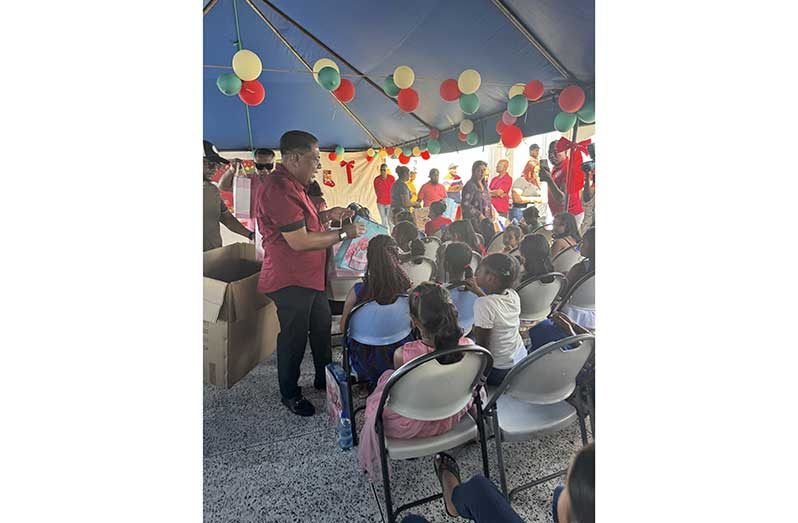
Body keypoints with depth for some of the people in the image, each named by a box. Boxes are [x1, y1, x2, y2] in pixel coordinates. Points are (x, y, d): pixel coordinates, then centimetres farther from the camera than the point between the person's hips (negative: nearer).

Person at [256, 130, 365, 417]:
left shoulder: (292, 184, 12)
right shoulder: (279, 189, -24)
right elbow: (299, 241, -27)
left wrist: (328, 214, 7)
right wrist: (343, 233, -18)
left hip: (310, 276, 11)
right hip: (290, 281, -11)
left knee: (322, 326, 21)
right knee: (294, 337, 6)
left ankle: (323, 379, 41)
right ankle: (290, 394, 29)